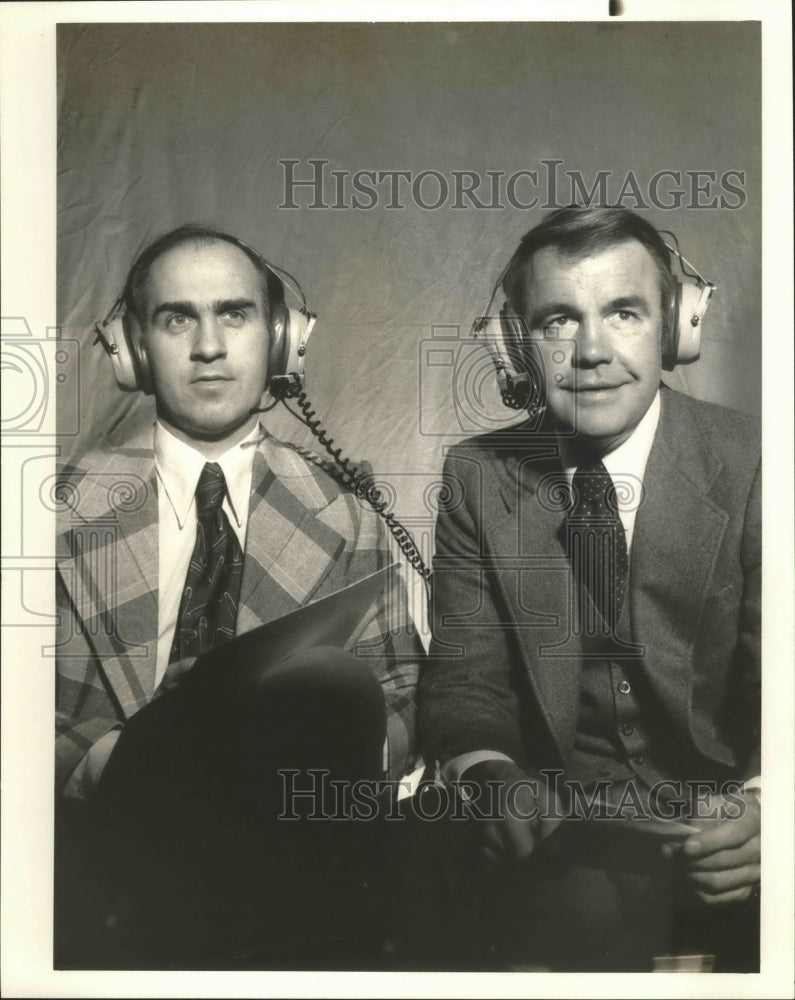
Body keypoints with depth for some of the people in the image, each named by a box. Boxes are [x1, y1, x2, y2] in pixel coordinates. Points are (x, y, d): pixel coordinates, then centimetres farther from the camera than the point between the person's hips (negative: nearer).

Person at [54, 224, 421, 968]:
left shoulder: (341, 517, 6)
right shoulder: (73, 513, 3)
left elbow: (404, 698, 7)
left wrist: (327, 745, -15)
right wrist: (114, 762, -19)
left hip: (291, 842, 4)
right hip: (112, 833, -4)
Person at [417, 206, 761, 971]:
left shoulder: (749, 464, -6)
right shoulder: (479, 476, 1)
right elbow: (466, 677, -1)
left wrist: (758, 802, -31)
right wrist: (486, 775, -24)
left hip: (719, 810, 0)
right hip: (565, 820, 1)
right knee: (589, 899, -30)